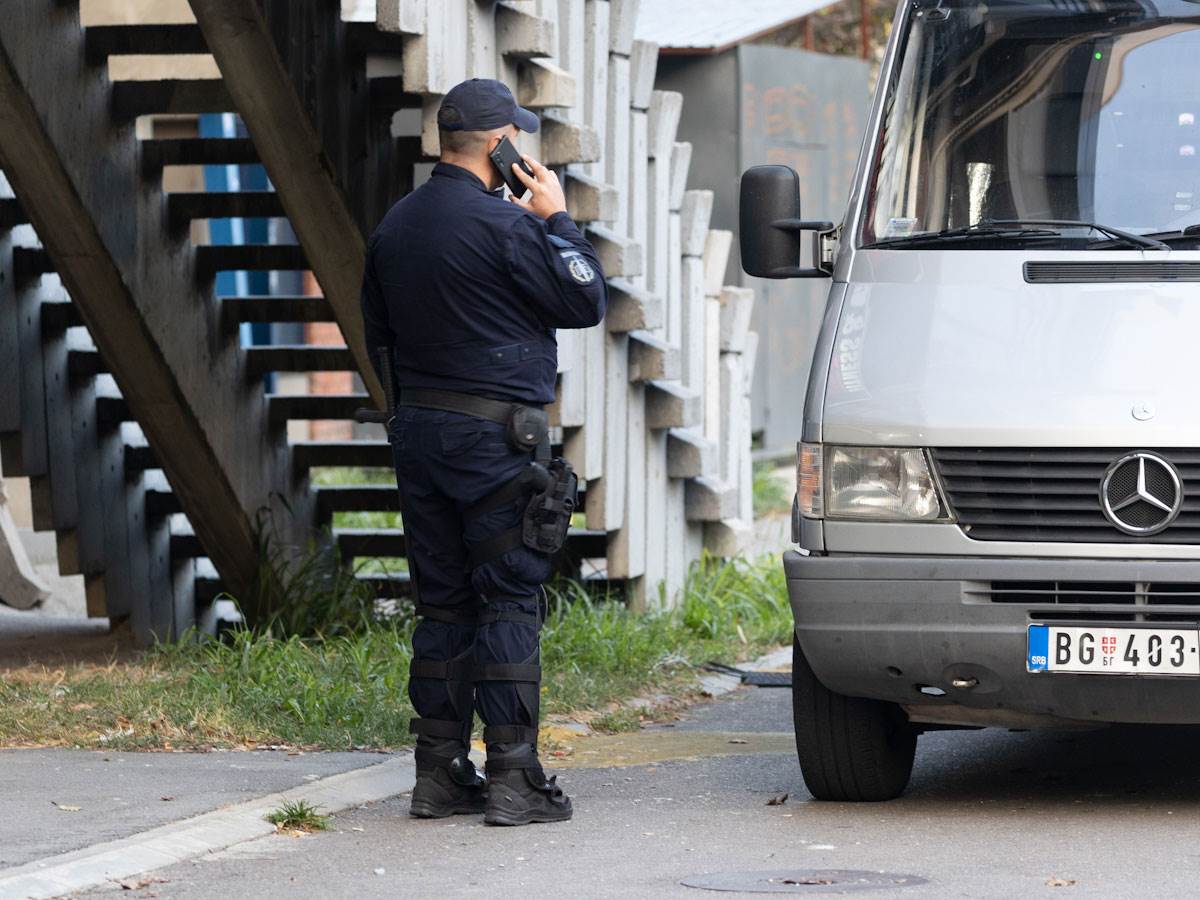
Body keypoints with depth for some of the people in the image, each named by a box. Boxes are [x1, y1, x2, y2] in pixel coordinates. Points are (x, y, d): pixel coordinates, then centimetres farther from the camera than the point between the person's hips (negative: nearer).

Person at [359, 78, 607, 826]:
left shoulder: (396, 226, 9)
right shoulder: (501, 225, -15)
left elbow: (377, 328, 20)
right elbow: (587, 301, -8)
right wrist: (557, 219, 3)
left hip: (419, 428, 7)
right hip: (495, 436, -7)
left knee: (443, 603, 11)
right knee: (510, 603, -3)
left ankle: (440, 773, 12)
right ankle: (514, 778, -6)